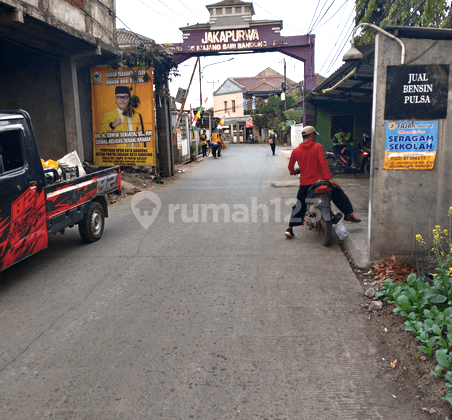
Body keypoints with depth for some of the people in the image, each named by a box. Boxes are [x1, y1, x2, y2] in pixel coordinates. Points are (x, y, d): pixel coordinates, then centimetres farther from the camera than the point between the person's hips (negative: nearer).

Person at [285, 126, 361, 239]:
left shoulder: (296, 151, 1)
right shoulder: (318, 147, -5)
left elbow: (290, 167, 8)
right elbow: (323, 162, -15)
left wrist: (293, 172, 30)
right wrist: (329, 178, -17)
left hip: (304, 183, 3)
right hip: (319, 180, -2)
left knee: (299, 206, 11)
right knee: (338, 194, 17)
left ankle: (290, 229, 5)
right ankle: (349, 215, 24)